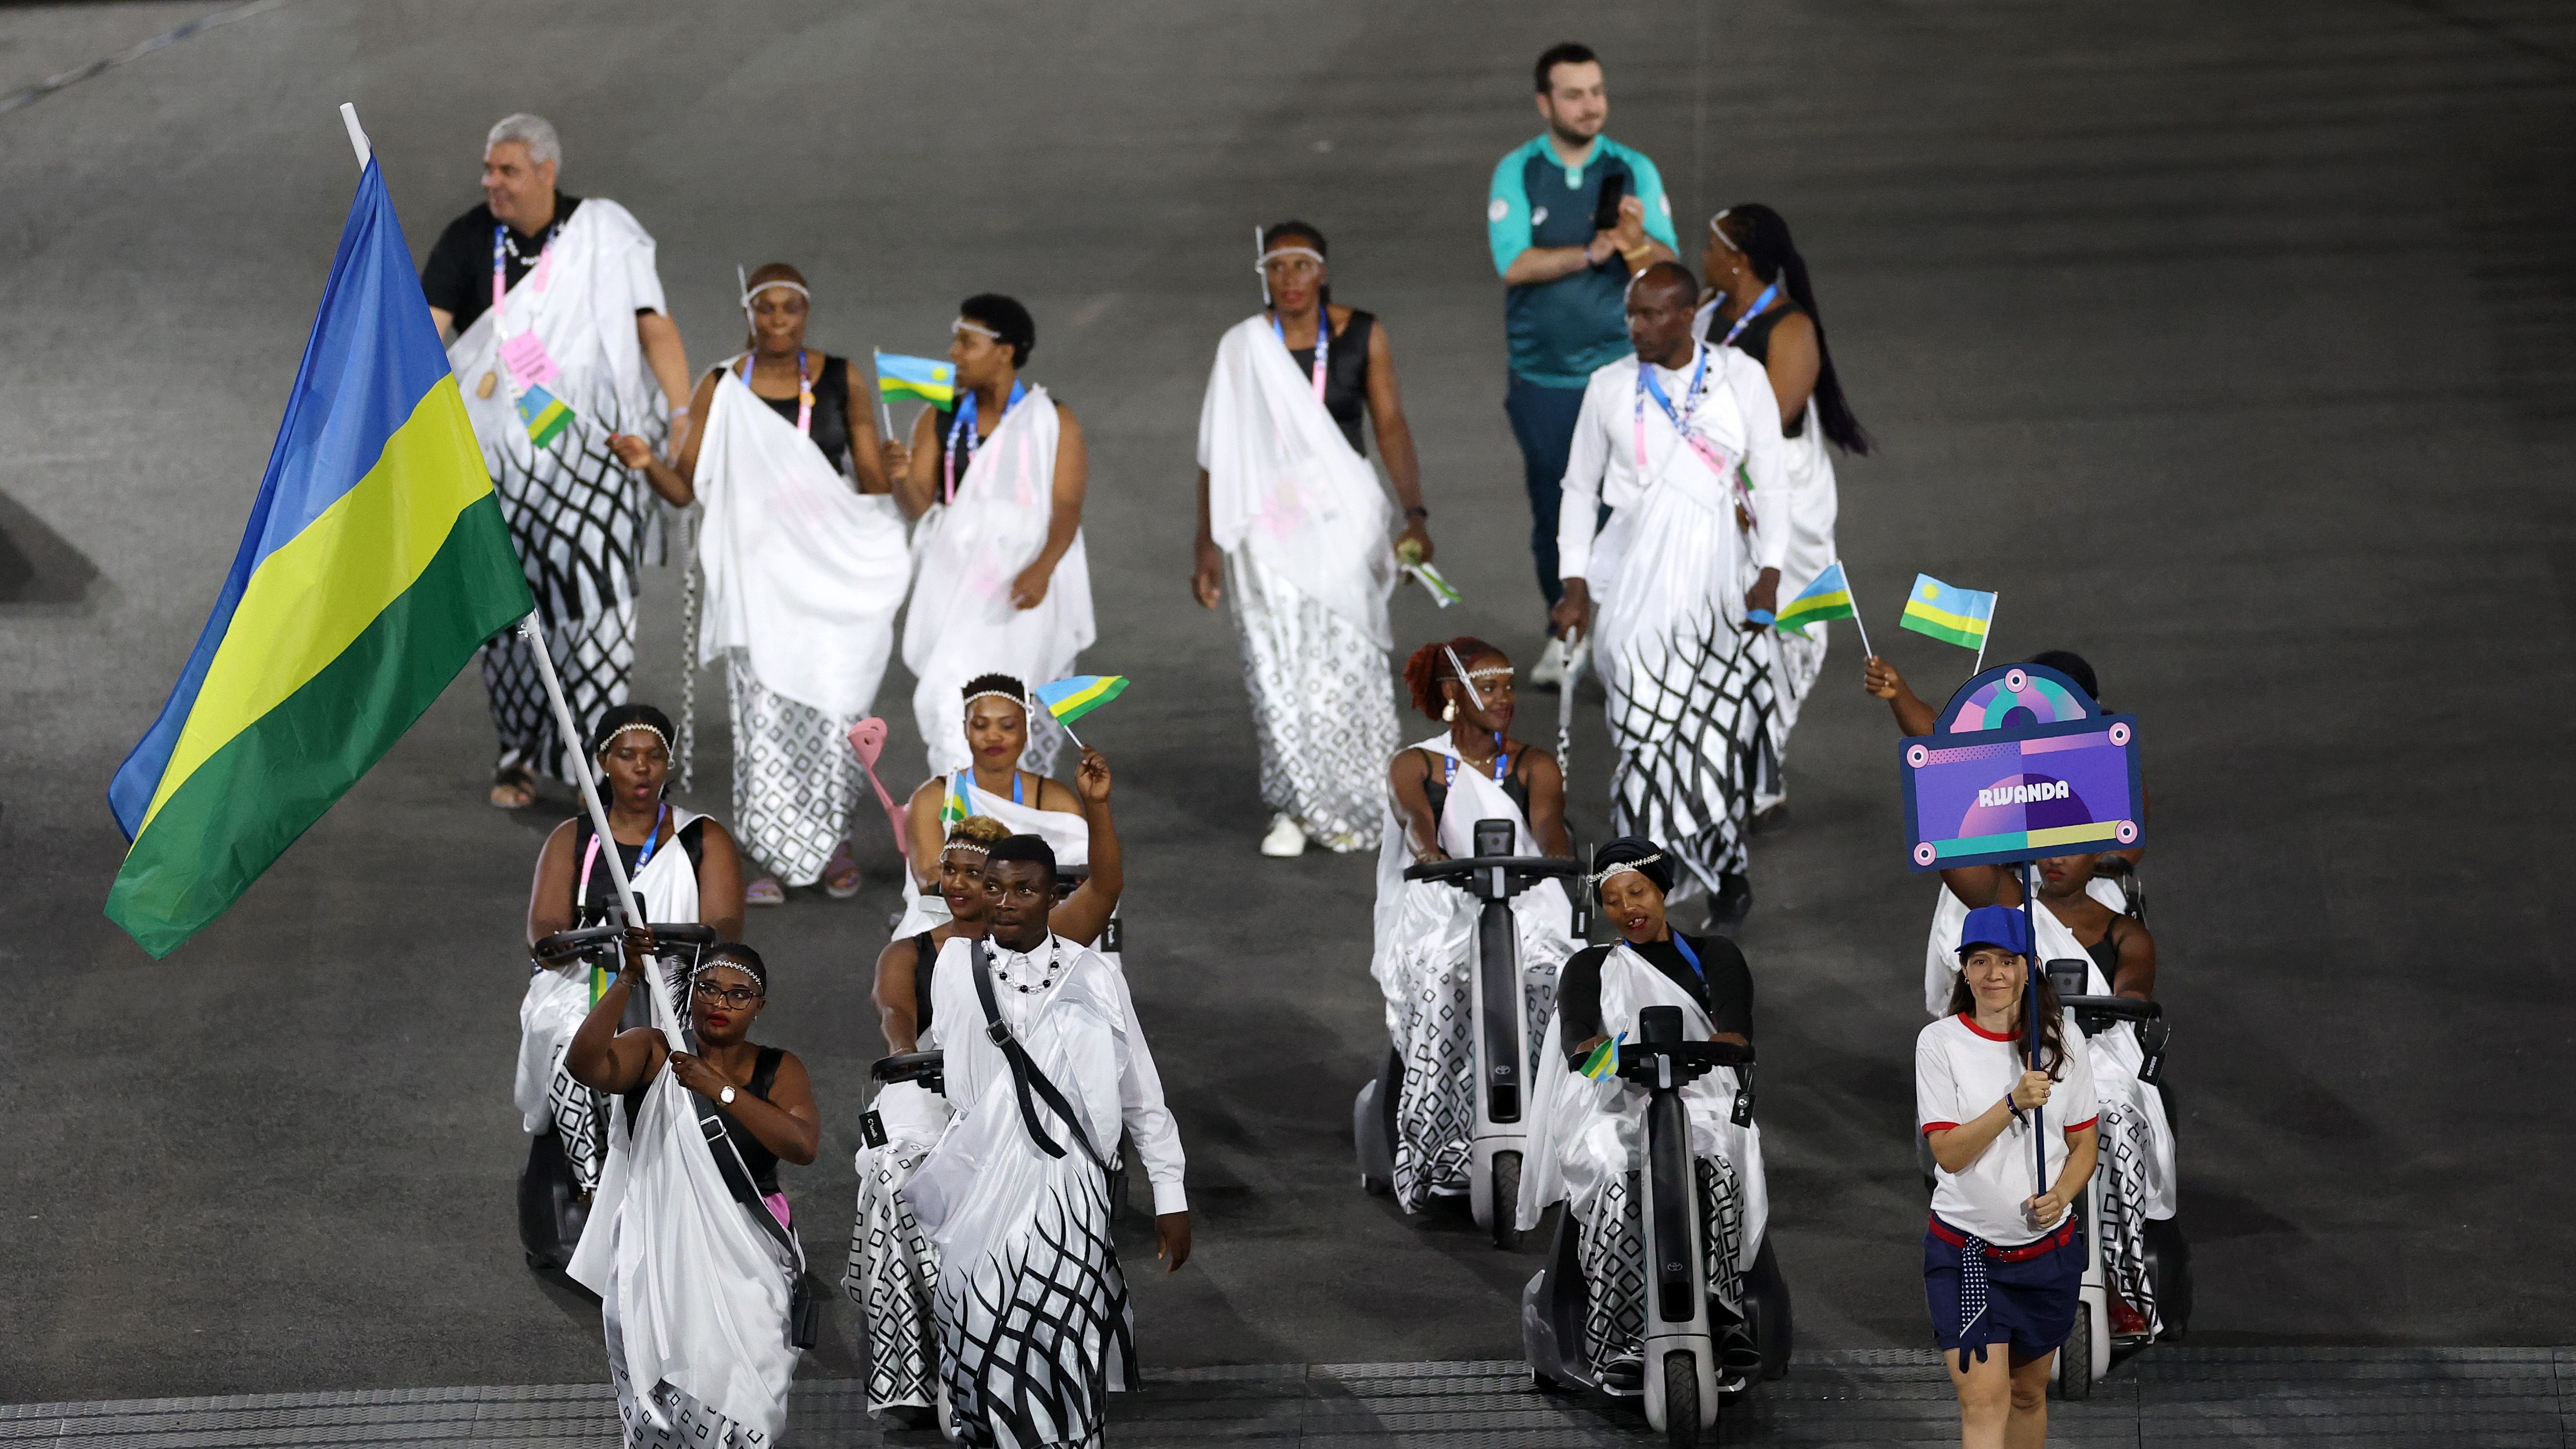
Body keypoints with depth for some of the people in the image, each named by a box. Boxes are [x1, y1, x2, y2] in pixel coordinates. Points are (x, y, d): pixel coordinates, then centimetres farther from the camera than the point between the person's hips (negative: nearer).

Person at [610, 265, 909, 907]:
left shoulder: (841, 382, 2)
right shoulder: (720, 389, 1)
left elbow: (874, 482, 5)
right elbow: (685, 488, -1)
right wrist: (646, 462, -20)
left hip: (832, 568, 0)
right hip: (757, 570, 0)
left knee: (831, 706, -1)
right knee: (763, 710, -5)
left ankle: (833, 839, 22)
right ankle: (773, 859, 4)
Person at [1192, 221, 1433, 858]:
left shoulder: (1362, 336, 0)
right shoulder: (1242, 348, -1)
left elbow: (1392, 426, -1)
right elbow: (1218, 453, 3)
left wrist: (1414, 513, -12)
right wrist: (1208, 545, 2)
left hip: (1342, 514, 0)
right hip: (1268, 522, 0)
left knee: (1346, 663, -1)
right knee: (1278, 670, -2)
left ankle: (1350, 804, 18)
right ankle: (1294, 808, 10)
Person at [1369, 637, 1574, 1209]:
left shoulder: (1534, 767, 15)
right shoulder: (1413, 766, 10)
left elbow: (1549, 827, -5)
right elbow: (1417, 827, -10)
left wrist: (1561, 856, -30)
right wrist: (1436, 860, -33)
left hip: (1523, 909, 2)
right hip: (1440, 911, -1)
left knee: (1542, 970, -33)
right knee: (1440, 979, -35)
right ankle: (1425, 1146, -32)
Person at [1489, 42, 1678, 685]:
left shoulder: (1634, 171, 0)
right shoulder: (1516, 173, 0)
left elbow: (1668, 271, -8)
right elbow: (1514, 264, -13)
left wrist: (1638, 241, -28)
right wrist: (1592, 253, -20)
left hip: (1621, 372, -1)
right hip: (1542, 378, 1)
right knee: (1551, 514, 9)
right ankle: (1563, 636, 26)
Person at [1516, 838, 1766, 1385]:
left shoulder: (1714, 956, 19)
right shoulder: (1588, 968, 21)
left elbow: (1737, 1031, 0)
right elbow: (1576, 1037, 0)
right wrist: (1606, 1050, -26)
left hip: (1701, 1100, 0)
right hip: (1613, 1109, 0)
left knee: (1720, 1161, -36)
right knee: (1612, 1179, -35)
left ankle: (1726, 1314, -36)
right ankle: (1621, 1338, -39)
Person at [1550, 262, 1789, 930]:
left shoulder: (1741, 377, 2)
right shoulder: (1611, 387, 4)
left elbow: (1772, 479, 4)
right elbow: (1581, 487, 11)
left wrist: (1770, 570, -5)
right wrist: (1575, 583, 6)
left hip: (1720, 573, 0)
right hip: (1642, 572, 0)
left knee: (1720, 723, -2)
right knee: (1646, 722, -6)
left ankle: (1725, 873, 17)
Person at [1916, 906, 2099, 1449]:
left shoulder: (2063, 1039, 2)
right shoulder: (1939, 1042, -6)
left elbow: (2083, 1144, 9)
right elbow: (1949, 1153, -12)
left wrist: (2060, 1195, -11)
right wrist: (2014, 1103, -25)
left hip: (2048, 1250, 3)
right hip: (1965, 1252, -3)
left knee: (2029, 1392, 15)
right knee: (1984, 1398, -14)